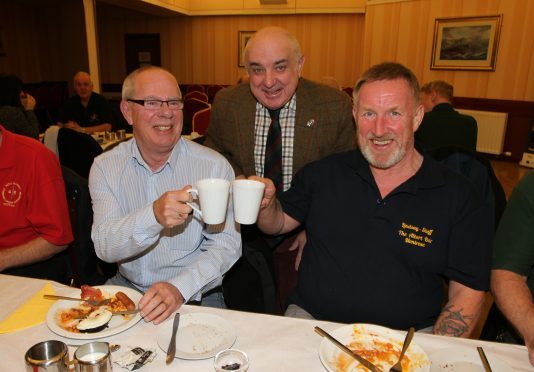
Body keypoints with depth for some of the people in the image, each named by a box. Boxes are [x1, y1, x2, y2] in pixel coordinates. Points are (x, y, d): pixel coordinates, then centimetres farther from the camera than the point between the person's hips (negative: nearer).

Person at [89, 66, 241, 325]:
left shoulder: (214, 166, -9)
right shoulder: (105, 167, -2)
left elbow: (226, 245, -10)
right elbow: (105, 247, -13)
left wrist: (180, 287, -26)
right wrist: (154, 216, -32)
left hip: (196, 295, -2)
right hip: (127, 285, 2)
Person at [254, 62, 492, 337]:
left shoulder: (459, 197, -5)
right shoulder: (322, 174, 1)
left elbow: (467, 294, -3)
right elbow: (280, 222, 11)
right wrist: (266, 203, -10)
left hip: (408, 337, 1)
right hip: (311, 321, 0)